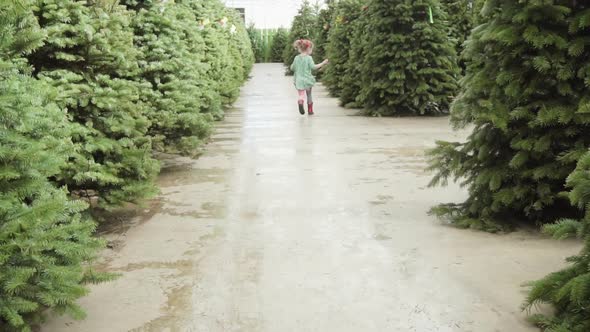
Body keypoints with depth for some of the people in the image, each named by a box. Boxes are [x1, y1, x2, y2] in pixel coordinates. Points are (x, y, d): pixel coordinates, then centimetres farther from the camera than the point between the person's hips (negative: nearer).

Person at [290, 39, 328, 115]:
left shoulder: (296, 58, 5)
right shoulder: (309, 58, -8)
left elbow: (292, 68, 12)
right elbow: (313, 67, -17)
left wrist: (292, 65, 34)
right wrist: (323, 63, -11)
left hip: (299, 80, 2)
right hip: (307, 80, -2)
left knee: (301, 95, -5)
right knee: (309, 95, 17)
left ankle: (300, 101, -39)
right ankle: (310, 110, 24)